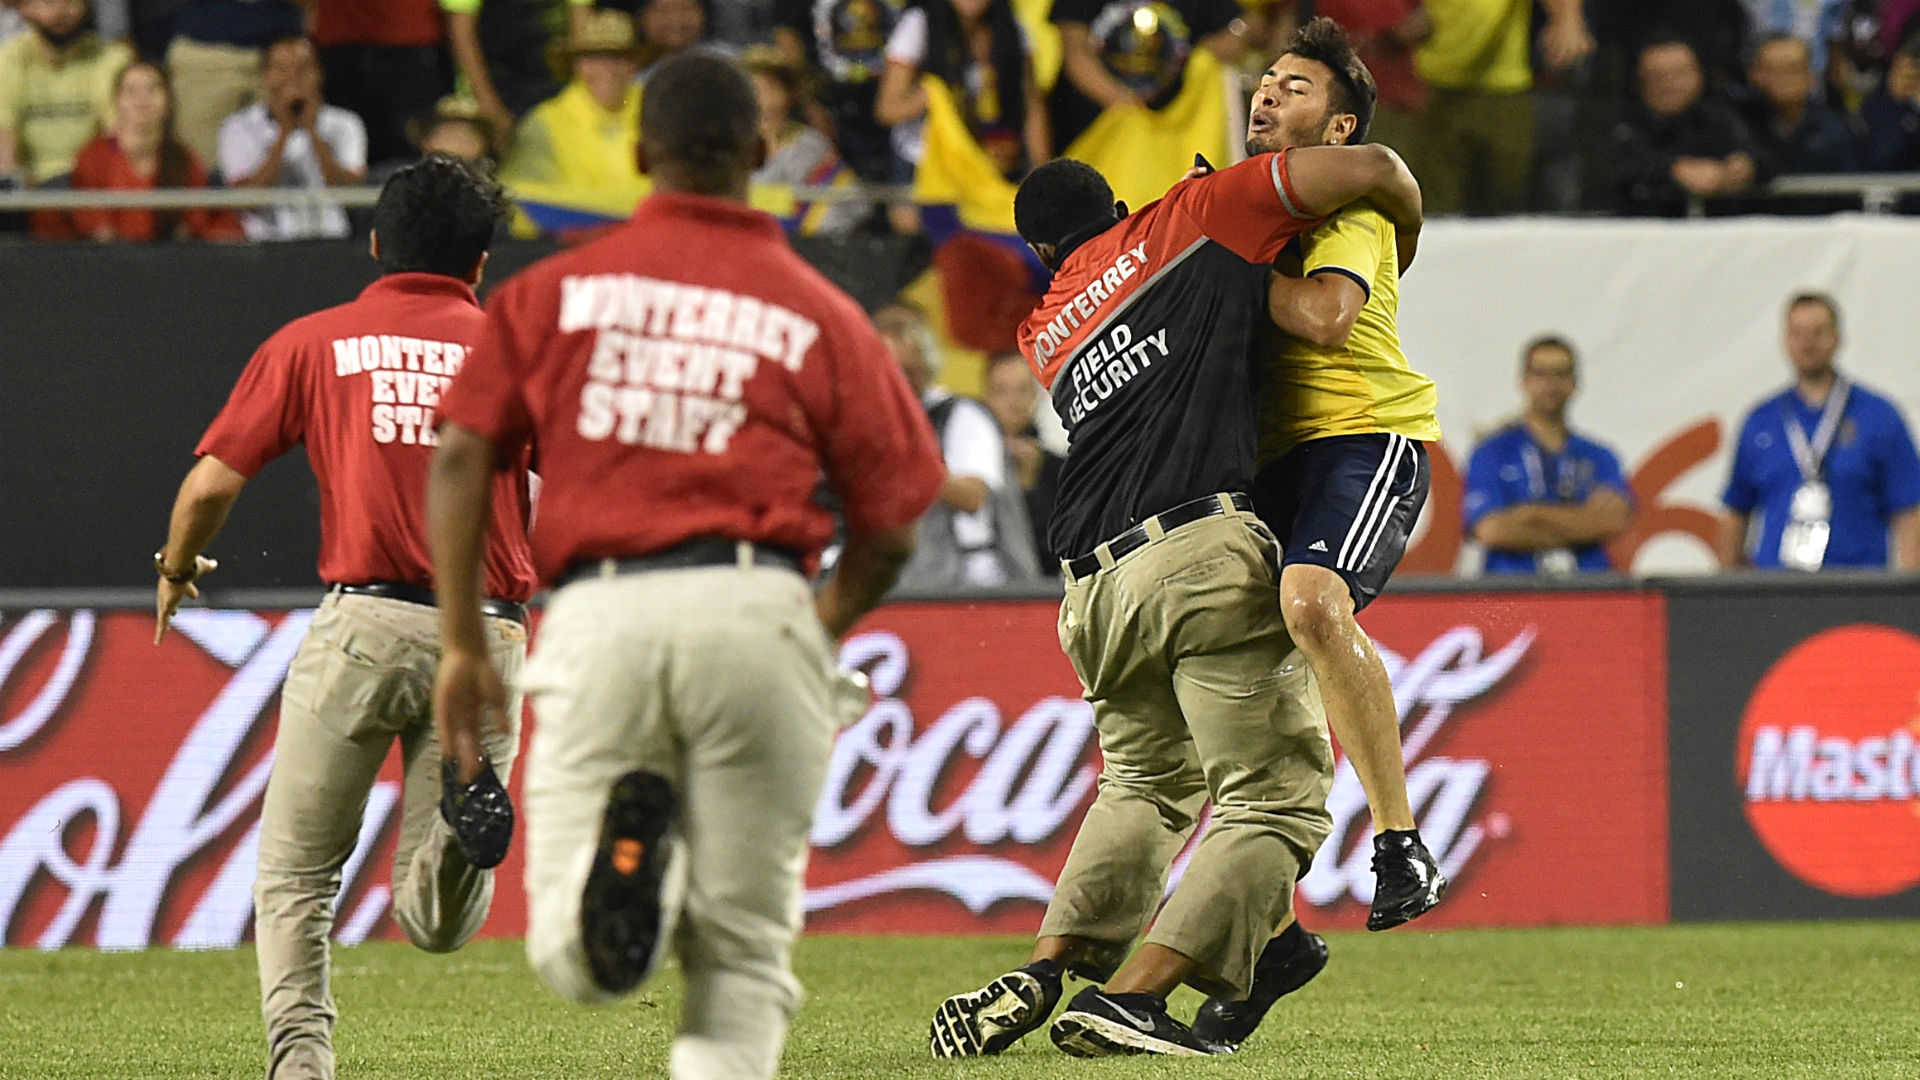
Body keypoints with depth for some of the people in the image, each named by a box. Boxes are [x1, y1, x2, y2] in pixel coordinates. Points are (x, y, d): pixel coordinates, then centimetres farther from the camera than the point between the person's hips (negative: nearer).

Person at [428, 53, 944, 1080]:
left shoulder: (554, 290, 13)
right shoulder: (818, 314, 9)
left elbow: (460, 456, 4)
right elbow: (890, 526, 9)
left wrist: (462, 646, 6)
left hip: (596, 616, 1)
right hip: (753, 610, -1)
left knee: (575, 961, 7)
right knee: (742, 958, 7)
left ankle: (630, 847, -25)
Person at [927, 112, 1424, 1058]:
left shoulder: (1045, 332, 25)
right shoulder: (1189, 223, 13)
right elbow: (1369, 170, 11)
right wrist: (1403, 235, 31)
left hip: (1095, 591, 6)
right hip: (1205, 554, -6)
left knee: (1146, 786, 27)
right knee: (1277, 803, -2)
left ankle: (1039, 977, 11)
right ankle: (1129, 996, -14)